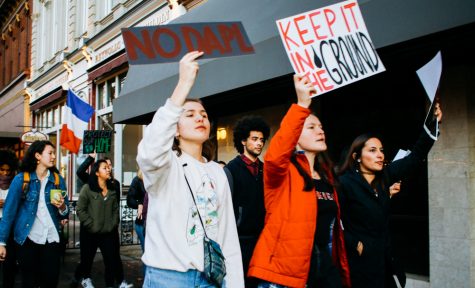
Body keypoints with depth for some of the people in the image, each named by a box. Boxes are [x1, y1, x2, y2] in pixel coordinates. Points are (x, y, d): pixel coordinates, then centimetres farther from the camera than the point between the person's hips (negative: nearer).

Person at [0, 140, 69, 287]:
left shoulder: (58, 179, 3)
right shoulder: (21, 179, -6)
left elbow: (65, 213, 7)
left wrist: (62, 207, -16)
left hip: (51, 238, 2)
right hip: (27, 239, -2)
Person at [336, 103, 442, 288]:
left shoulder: (384, 176, 5)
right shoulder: (345, 182, -14)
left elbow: (415, 157, 4)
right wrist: (355, 244, -14)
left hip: (385, 255, 7)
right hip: (361, 258, -6)